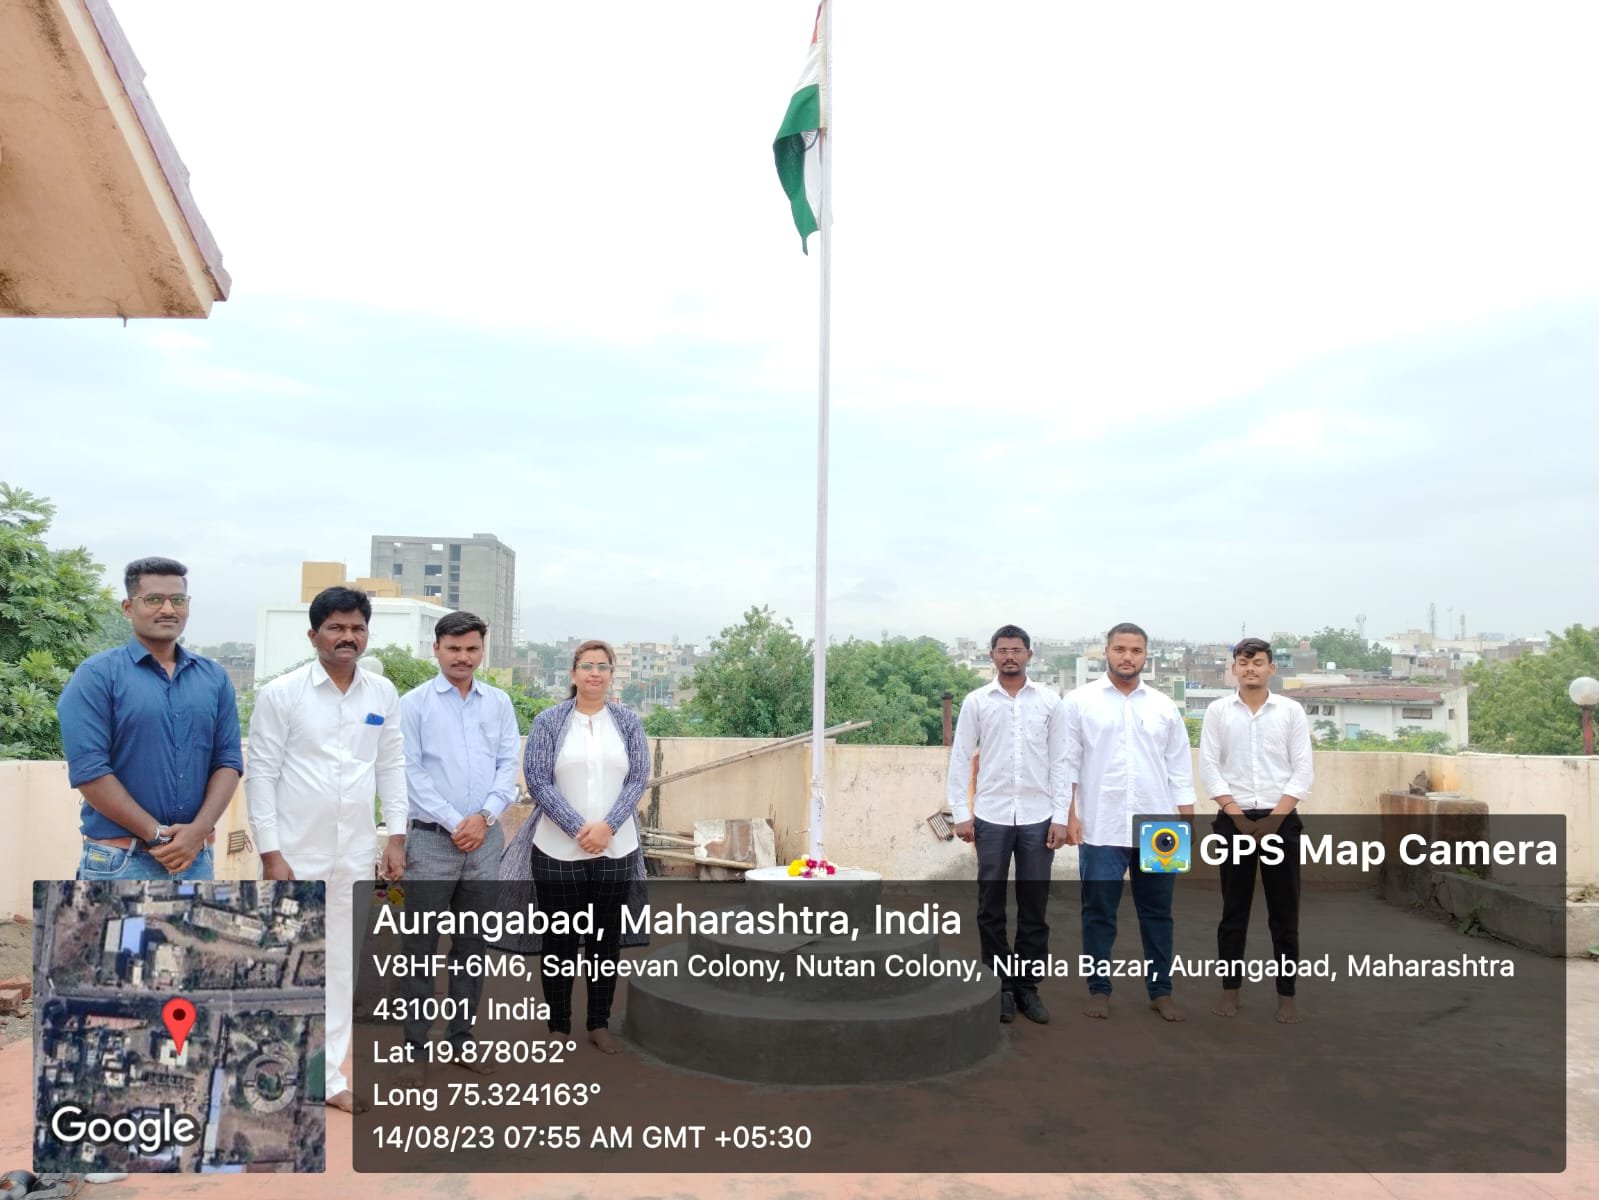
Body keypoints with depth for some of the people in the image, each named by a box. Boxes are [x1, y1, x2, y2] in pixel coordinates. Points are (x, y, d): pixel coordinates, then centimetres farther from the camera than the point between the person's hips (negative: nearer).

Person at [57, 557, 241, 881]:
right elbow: (88, 769, -12)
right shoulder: (97, 675, -4)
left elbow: (228, 760, 5)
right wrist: (157, 835, -13)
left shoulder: (214, 677, 9)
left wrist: (198, 830, -10)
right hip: (120, 861, -4)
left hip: (196, 859, 4)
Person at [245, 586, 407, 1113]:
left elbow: (392, 767, 8)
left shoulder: (383, 693, 3)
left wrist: (396, 838, 4)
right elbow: (260, 775, -7)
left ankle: (327, 1075, 24)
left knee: (341, 964, 11)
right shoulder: (281, 693, -7)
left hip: (356, 853, 4)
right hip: (295, 853, -4)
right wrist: (270, 853, -10)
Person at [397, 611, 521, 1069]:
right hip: (432, 840, -3)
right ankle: (414, 1046, 14)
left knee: (471, 945, 11)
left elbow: (509, 764, 4)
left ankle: (462, 1042, 23)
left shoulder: (499, 703, 7)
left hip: (486, 840, 3)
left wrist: (484, 816, -10)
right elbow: (410, 772, -8)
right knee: (422, 946, 3)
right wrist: (455, 823, -12)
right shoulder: (414, 703, -3)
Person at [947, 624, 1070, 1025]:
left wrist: (1060, 816, -2)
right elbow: (960, 759, 2)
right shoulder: (976, 702, 2)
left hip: (1037, 818, 0)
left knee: (1034, 908, 7)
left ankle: (1027, 987, 20)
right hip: (991, 818, 0)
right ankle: (1000, 986, 19)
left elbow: (1060, 761, 3)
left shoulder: (1049, 702, 3)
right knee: (991, 907, 6)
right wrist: (961, 813, -4)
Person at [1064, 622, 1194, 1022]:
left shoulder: (1164, 706, 9)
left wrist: (1187, 822, 4)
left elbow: (1180, 769, 10)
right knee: (1099, 912, 5)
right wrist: (1069, 815, -8)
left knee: (1157, 912, 11)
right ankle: (1099, 989, 17)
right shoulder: (1080, 701, 1)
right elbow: (1068, 762, -1)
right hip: (1101, 828, -2)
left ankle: (1161, 990, 22)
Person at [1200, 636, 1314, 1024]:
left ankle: (1286, 994, 14)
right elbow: (1208, 767, -1)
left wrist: (1273, 819, -9)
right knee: (1233, 910, 8)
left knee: (1284, 912, 5)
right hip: (1233, 820, 0)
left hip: (1281, 820, 0)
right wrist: (1240, 817, -9)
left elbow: (1304, 770, -2)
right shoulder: (1218, 711, 2)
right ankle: (1230, 988, 17)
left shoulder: (1291, 711, 2)